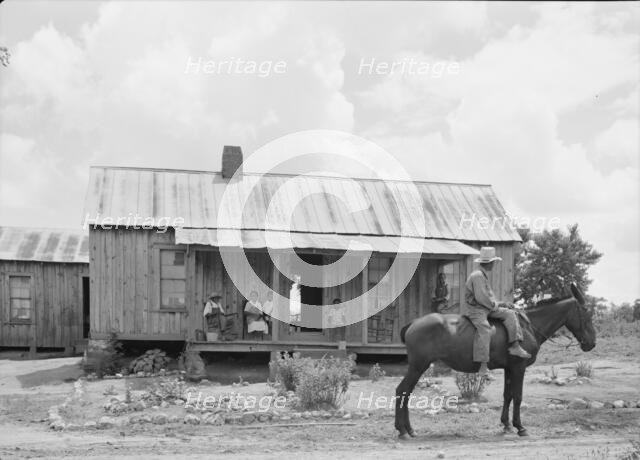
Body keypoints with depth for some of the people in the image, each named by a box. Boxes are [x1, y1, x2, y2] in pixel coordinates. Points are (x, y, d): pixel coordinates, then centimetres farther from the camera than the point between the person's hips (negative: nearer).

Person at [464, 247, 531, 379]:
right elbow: (480, 297, -22)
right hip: (476, 310, -10)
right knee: (484, 329, -33)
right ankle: (483, 367, -39)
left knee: (509, 314, 2)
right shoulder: (477, 276, -15)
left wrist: (497, 303, 9)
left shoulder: (484, 276, 18)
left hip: (487, 308, 10)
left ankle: (515, 346, -6)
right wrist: (494, 305, -10)